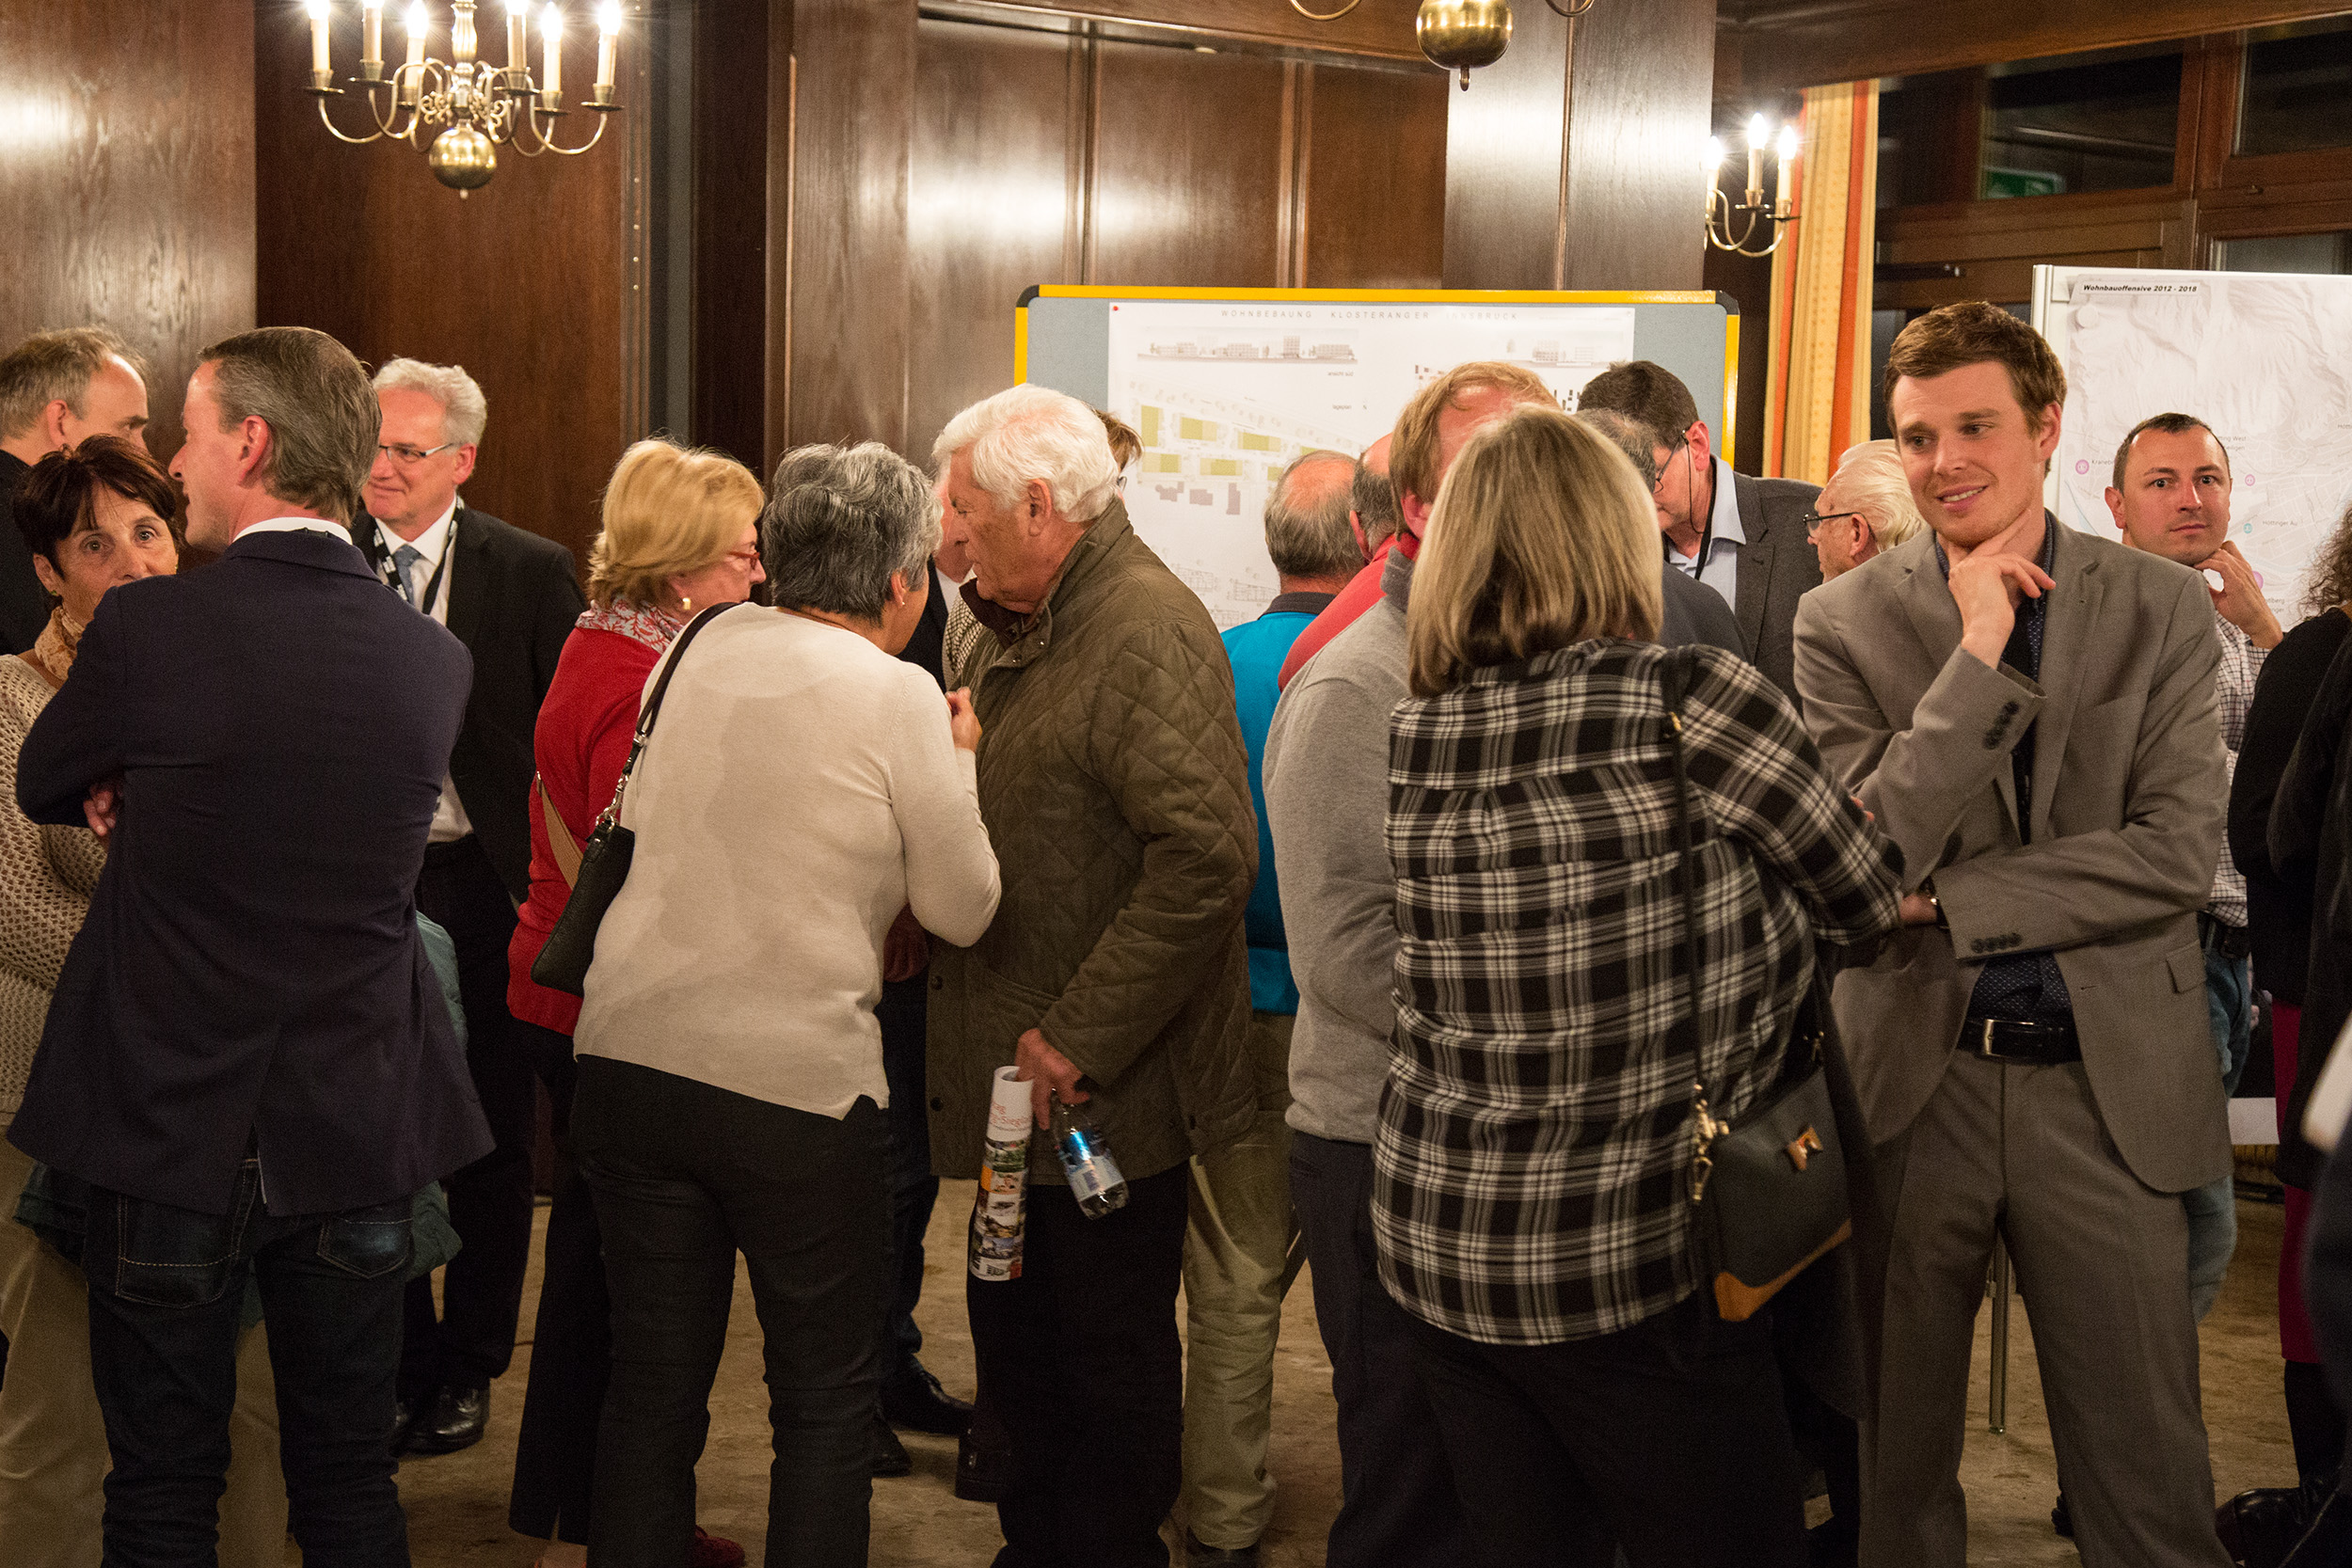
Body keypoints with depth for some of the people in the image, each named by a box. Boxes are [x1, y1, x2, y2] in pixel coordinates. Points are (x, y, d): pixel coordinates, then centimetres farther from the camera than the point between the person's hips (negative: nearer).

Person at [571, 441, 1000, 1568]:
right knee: (825, 1401, 11)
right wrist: (957, 760, 12)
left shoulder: (700, 646, 6)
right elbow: (963, 909, -1)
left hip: (630, 1052, 5)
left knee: (652, 1386, 16)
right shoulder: (897, 696, -9)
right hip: (796, 1079, -5)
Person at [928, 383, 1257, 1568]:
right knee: (1015, 1346, 20)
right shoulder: (1012, 632, 14)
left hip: (1108, 1101, -9)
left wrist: (1083, 1038, -24)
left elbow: (1208, 859, -28)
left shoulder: (1147, 634, -18)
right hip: (1010, 1083, 10)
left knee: (1111, 1367, 5)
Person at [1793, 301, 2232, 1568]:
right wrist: (1978, 653, -17)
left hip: (2107, 1082, 0)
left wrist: (1944, 900, -14)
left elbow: (2178, 854, -9)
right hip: (1913, 1077, 0)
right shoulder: (1844, 621, -1)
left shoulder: (2163, 610, 0)